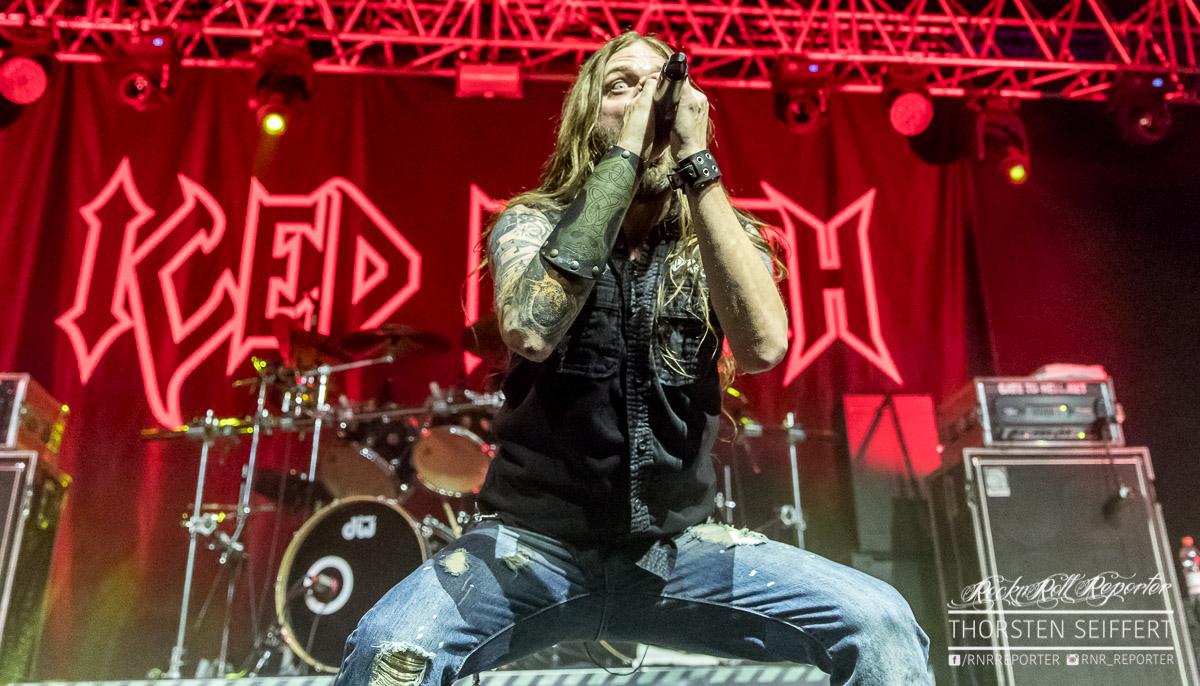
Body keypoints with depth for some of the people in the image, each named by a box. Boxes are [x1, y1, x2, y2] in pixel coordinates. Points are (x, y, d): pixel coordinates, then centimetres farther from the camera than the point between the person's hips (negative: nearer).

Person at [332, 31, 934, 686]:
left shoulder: (722, 237, 5)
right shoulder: (534, 223, 0)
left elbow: (762, 346, -17)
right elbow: (530, 332, -23)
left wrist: (696, 163, -17)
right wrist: (625, 157, -19)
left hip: (679, 545, 2)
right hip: (536, 542, -1)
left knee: (882, 625, -17)